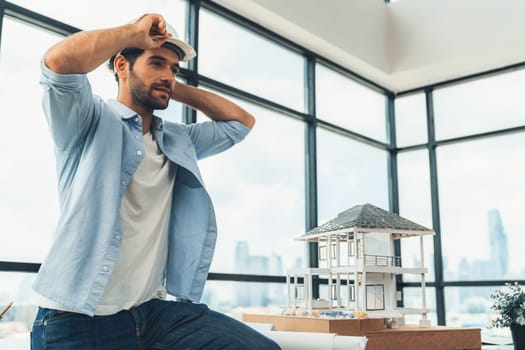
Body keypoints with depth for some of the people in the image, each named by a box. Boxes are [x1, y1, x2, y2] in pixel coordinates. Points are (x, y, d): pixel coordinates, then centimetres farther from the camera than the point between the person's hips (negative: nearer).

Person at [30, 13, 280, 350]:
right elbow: (59, 61, -19)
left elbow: (241, 122, 25)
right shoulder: (93, 121, -1)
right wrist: (135, 31, -5)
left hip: (157, 309, 5)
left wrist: (176, 89, 17)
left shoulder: (179, 141, 18)